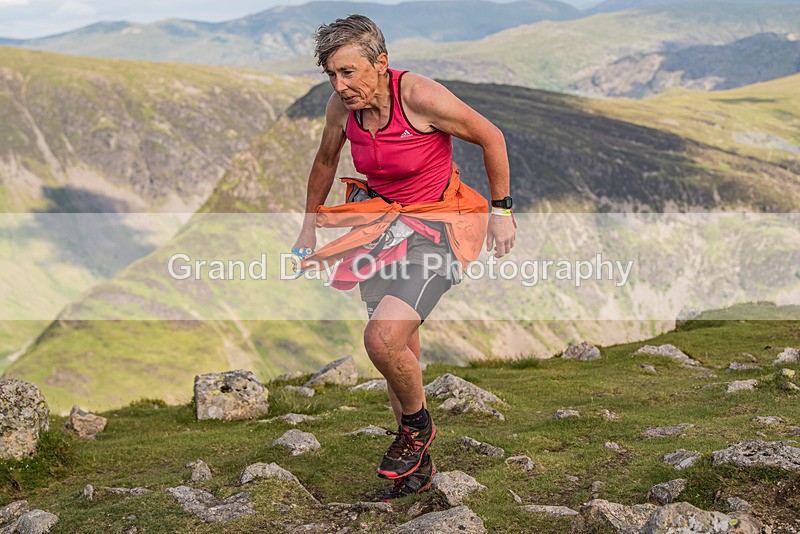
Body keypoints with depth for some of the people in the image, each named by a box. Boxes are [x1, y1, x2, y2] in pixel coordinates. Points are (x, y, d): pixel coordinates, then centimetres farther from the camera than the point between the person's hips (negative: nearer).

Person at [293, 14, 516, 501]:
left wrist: (501, 211, -4)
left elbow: (491, 137, -10)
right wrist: (310, 226, 24)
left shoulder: (420, 96, -23)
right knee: (401, 352, 11)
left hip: (435, 230, -6)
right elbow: (325, 162, 16)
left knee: (383, 338, -25)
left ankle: (418, 424, 5)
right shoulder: (342, 106, -5)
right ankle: (419, 466, 29)